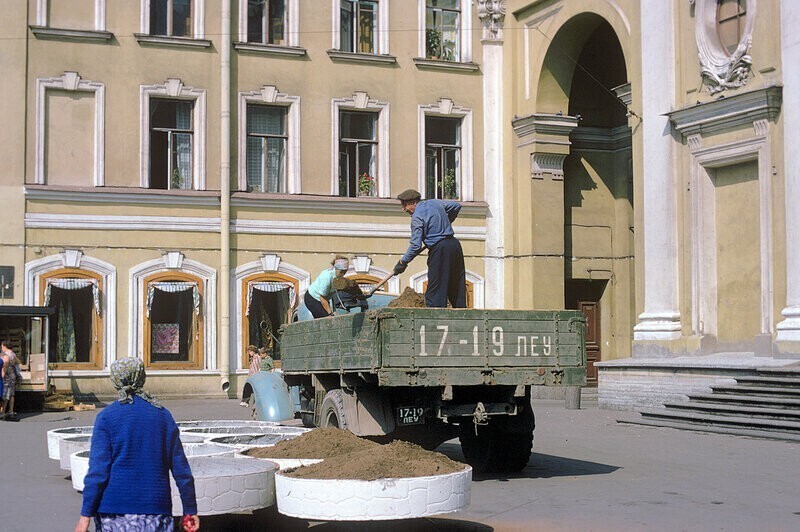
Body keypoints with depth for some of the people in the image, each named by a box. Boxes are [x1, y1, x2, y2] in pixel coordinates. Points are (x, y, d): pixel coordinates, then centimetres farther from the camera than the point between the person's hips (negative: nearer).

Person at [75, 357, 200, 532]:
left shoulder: (107, 416, -3)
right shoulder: (163, 415, 7)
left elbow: (98, 471, -10)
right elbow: (181, 468, 8)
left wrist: (86, 514, -8)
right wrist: (190, 510, 13)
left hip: (115, 510, -2)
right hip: (156, 510, 2)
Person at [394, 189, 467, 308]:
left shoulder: (417, 217, -9)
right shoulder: (435, 202, 13)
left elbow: (416, 246, -13)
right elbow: (457, 206, 29)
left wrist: (403, 262, -3)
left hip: (439, 250, -8)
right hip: (455, 244, 8)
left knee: (435, 291, -5)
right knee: (458, 287, 11)